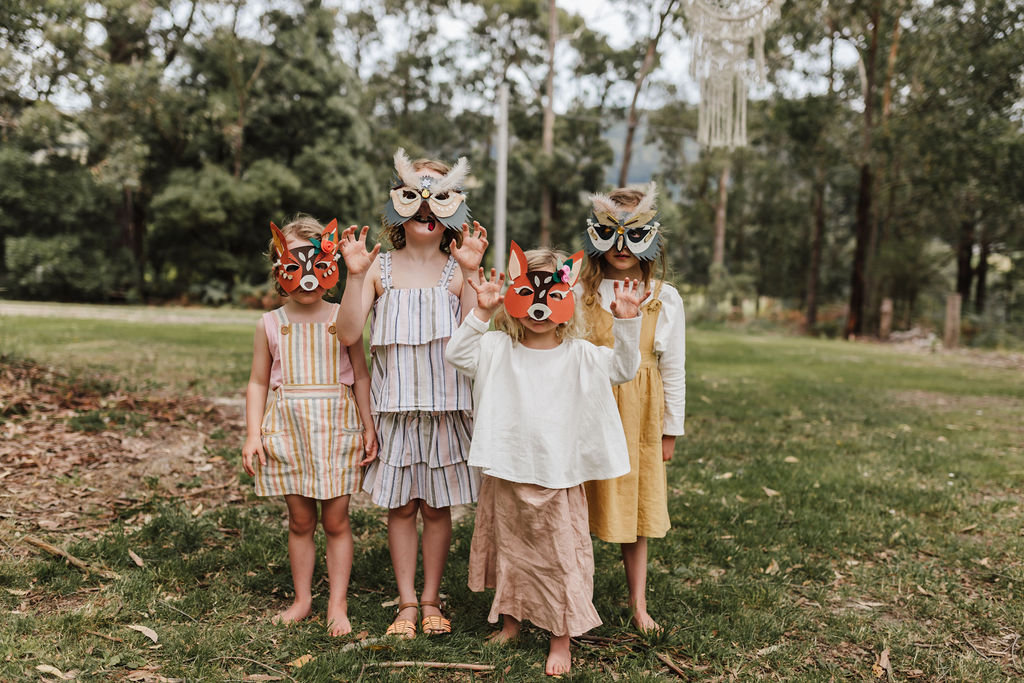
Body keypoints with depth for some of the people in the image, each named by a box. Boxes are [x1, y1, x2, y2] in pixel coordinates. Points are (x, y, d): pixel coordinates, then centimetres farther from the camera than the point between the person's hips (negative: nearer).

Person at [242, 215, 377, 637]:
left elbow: (360, 376, 6)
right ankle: (302, 599, 24)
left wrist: (368, 427, 0)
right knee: (300, 521, 9)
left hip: (336, 428, -1)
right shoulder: (271, 325, 4)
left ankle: (338, 605, 13)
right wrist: (252, 435, -1)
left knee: (336, 521, 3)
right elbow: (258, 383, 8)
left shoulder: (341, 319, 2)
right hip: (289, 430, 1)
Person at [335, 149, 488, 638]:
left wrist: (470, 274, -18)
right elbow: (348, 333, -8)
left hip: (445, 405, 0)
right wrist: (355, 274, -16)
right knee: (400, 505, 9)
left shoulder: (455, 269, -1)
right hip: (395, 405, 1)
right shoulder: (380, 267, 1)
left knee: (437, 505, 9)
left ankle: (431, 599, 25)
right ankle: (406, 602, 23)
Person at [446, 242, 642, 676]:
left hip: (558, 477, -2)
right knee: (509, 551, 17)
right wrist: (481, 314, -15)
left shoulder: (579, 355, -2)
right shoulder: (498, 350, 1)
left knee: (560, 557, 4)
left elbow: (624, 368, -6)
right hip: (506, 473, 2)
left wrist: (626, 323, -18)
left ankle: (561, 639, 18)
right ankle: (510, 621, 37)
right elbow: (457, 354, -7)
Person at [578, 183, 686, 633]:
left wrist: (670, 429, 8)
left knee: (636, 508, 10)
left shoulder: (664, 300, 2)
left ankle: (638, 605, 26)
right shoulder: (579, 293, -2)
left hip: (639, 415, 1)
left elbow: (673, 369, 7)